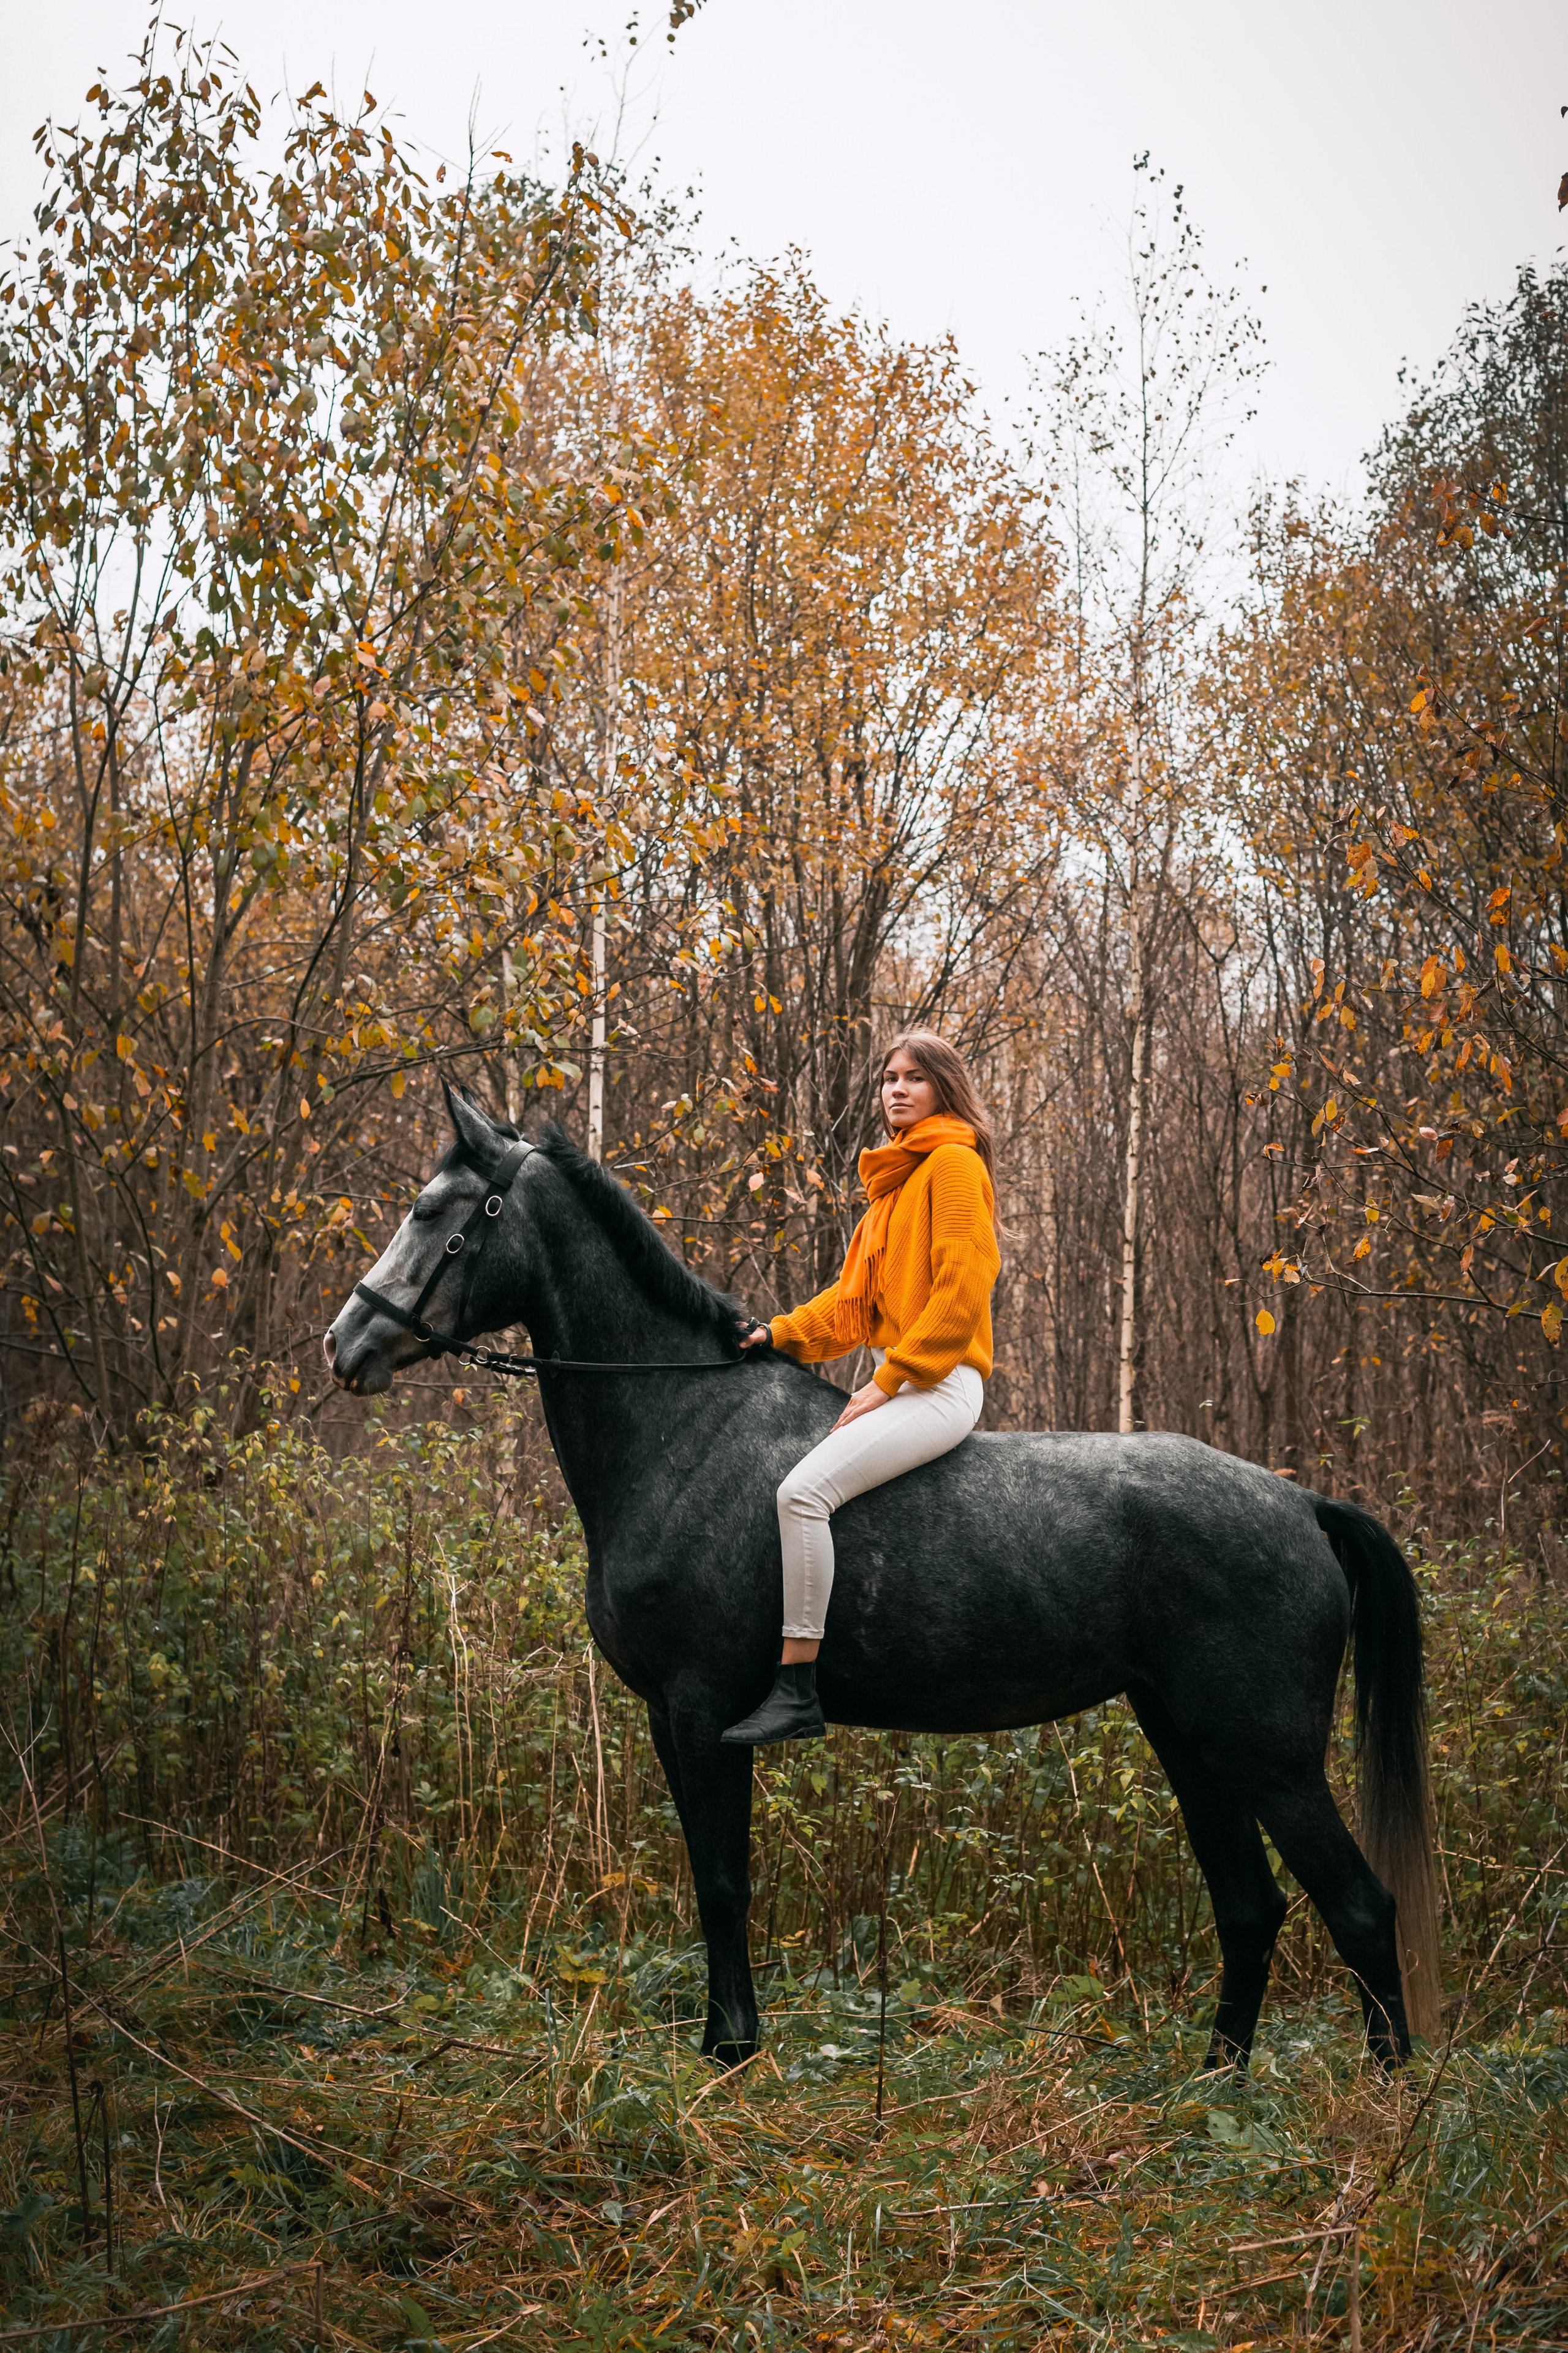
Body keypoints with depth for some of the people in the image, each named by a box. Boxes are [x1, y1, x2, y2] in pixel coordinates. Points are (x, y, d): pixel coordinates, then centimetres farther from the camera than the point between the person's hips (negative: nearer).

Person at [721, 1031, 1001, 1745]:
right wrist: (783, 1333, 6)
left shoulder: (953, 1163, -6)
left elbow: (962, 1287, -16)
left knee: (803, 1491, -26)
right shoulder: (894, 1179, 23)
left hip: (940, 1384, -10)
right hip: (897, 1383, 10)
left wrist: (889, 1381, -18)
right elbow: (856, 1296, 21)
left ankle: (797, 1691, -26)